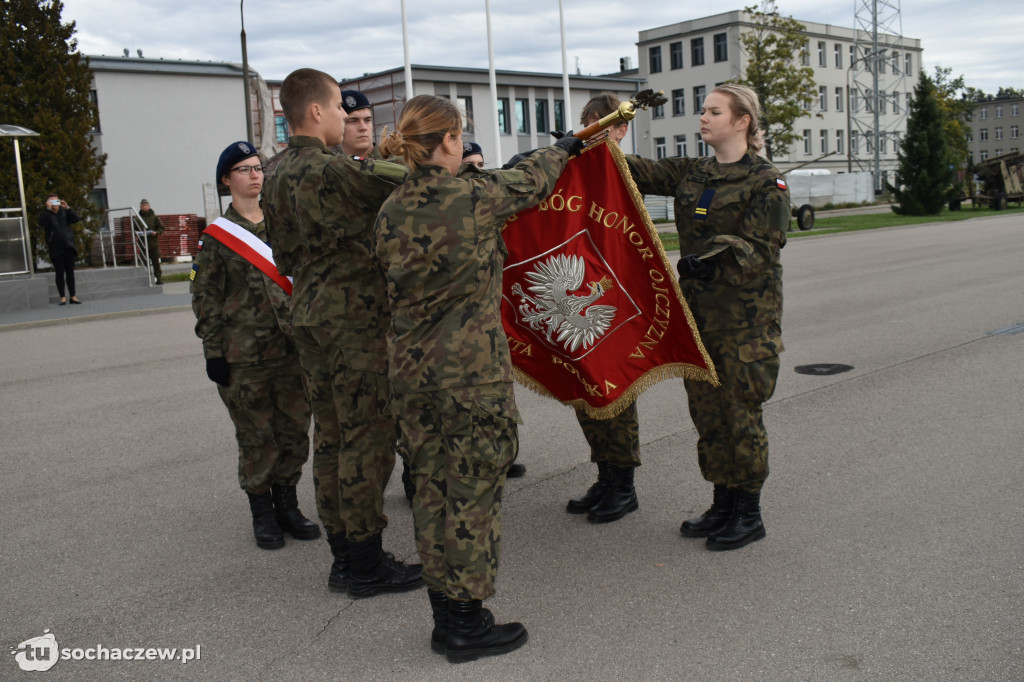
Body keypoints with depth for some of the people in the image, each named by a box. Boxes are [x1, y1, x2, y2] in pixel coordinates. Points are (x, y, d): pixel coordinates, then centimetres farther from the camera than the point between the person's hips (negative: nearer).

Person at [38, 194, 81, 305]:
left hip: (68, 246, 2)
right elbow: (42, 223, -16)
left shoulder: (64, 212, 11)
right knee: (59, 273, -1)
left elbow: (75, 219, -3)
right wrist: (48, 209, -20)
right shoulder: (46, 214, 4)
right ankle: (62, 297, 3)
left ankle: (73, 296, 10)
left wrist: (67, 208, -14)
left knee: (70, 272, 5)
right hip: (55, 249, -2)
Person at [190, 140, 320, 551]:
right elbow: (205, 296, -2)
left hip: (292, 347, 4)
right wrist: (213, 351, -7)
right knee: (255, 437, 4)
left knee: (295, 430, 8)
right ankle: (262, 514, 19)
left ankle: (287, 506, 23)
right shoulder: (217, 234, -1)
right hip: (244, 355, -3)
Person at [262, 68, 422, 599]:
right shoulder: (331, 170, -16)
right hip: (356, 320, -9)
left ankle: (344, 556, 23)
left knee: (331, 437, 13)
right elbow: (406, 184, -17)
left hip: (310, 320, 9)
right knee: (367, 439, -2)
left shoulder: (277, 177, 13)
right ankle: (366, 564, 7)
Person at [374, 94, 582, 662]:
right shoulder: (477, 196, -11)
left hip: (410, 369, 6)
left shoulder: (390, 211, 3)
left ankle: (445, 616, 26)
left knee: (431, 487, 13)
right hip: (473, 370, -6)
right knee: (472, 489, 4)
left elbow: (393, 289, 10)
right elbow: (530, 180, 8)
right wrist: (563, 148, 29)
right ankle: (466, 625, 15)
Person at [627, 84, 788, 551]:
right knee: (706, 410, 11)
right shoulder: (689, 174, 11)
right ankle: (723, 503, 26)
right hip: (698, 309, 6)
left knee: (741, 412, -1)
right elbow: (640, 172, 0)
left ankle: (749, 514, 15)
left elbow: (761, 249, -13)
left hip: (746, 316, -6)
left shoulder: (766, 181, -6)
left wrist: (716, 258, -28)